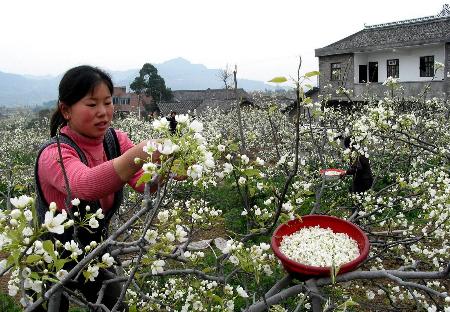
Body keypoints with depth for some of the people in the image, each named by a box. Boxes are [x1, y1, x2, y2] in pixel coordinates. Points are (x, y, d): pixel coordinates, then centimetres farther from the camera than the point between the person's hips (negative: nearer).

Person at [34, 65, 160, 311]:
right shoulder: (54, 154, -28)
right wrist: (136, 155, -65)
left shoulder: (115, 140, -11)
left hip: (94, 247, 5)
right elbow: (84, 184, -49)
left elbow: (142, 181, -24)